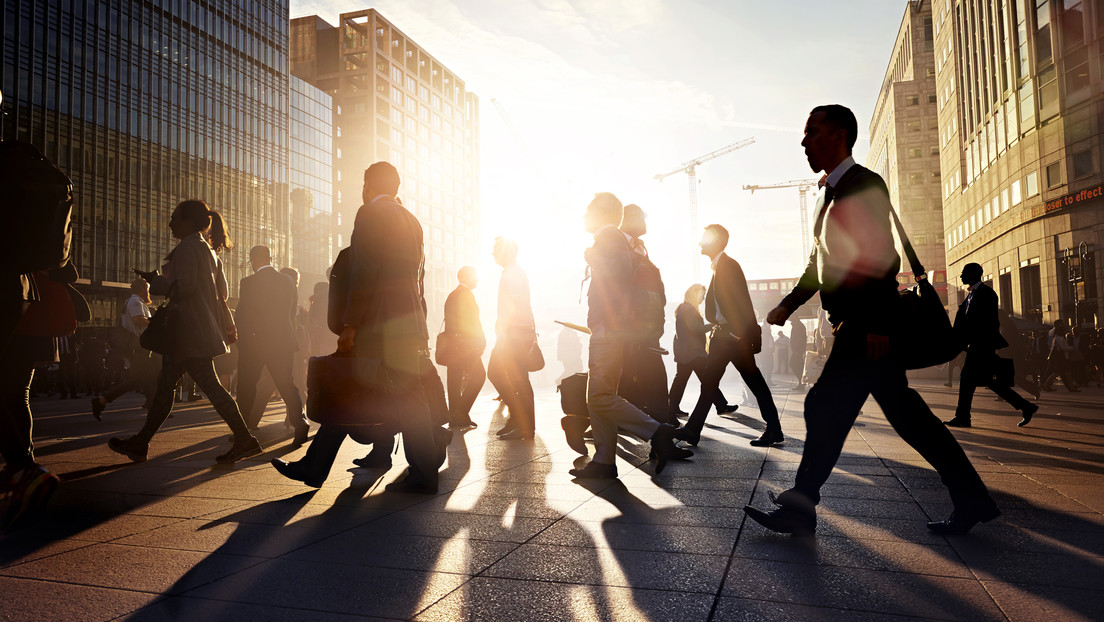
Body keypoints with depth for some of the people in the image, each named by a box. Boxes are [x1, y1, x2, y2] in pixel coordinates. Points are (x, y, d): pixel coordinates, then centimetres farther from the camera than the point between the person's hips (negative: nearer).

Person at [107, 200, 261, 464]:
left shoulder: (188, 247, -10)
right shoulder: (209, 250, 19)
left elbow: (184, 286, -21)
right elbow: (223, 291, 18)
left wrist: (155, 281, -6)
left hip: (190, 332, -10)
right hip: (201, 330, 10)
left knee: (209, 385, -10)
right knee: (165, 384, 14)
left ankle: (245, 440, -9)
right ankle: (141, 443, 22)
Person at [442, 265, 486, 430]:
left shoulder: (451, 296, 20)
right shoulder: (466, 294, -8)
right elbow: (471, 322, -15)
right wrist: (480, 342, -9)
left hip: (452, 345, 9)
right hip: (465, 345, -9)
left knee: (455, 380, 9)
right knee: (478, 375, -6)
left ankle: (455, 418, 11)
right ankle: (461, 413, -10)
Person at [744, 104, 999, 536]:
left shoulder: (865, 185, -9)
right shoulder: (831, 193, 20)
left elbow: (882, 260, -17)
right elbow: (820, 264, 24)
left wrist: (877, 324, -22)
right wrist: (788, 305, 15)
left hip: (868, 325, -10)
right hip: (858, 326, 10)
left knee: (825, 408, -8)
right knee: (906, 414, 12)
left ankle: (800, 509, 1)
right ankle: (972, 501, 21)